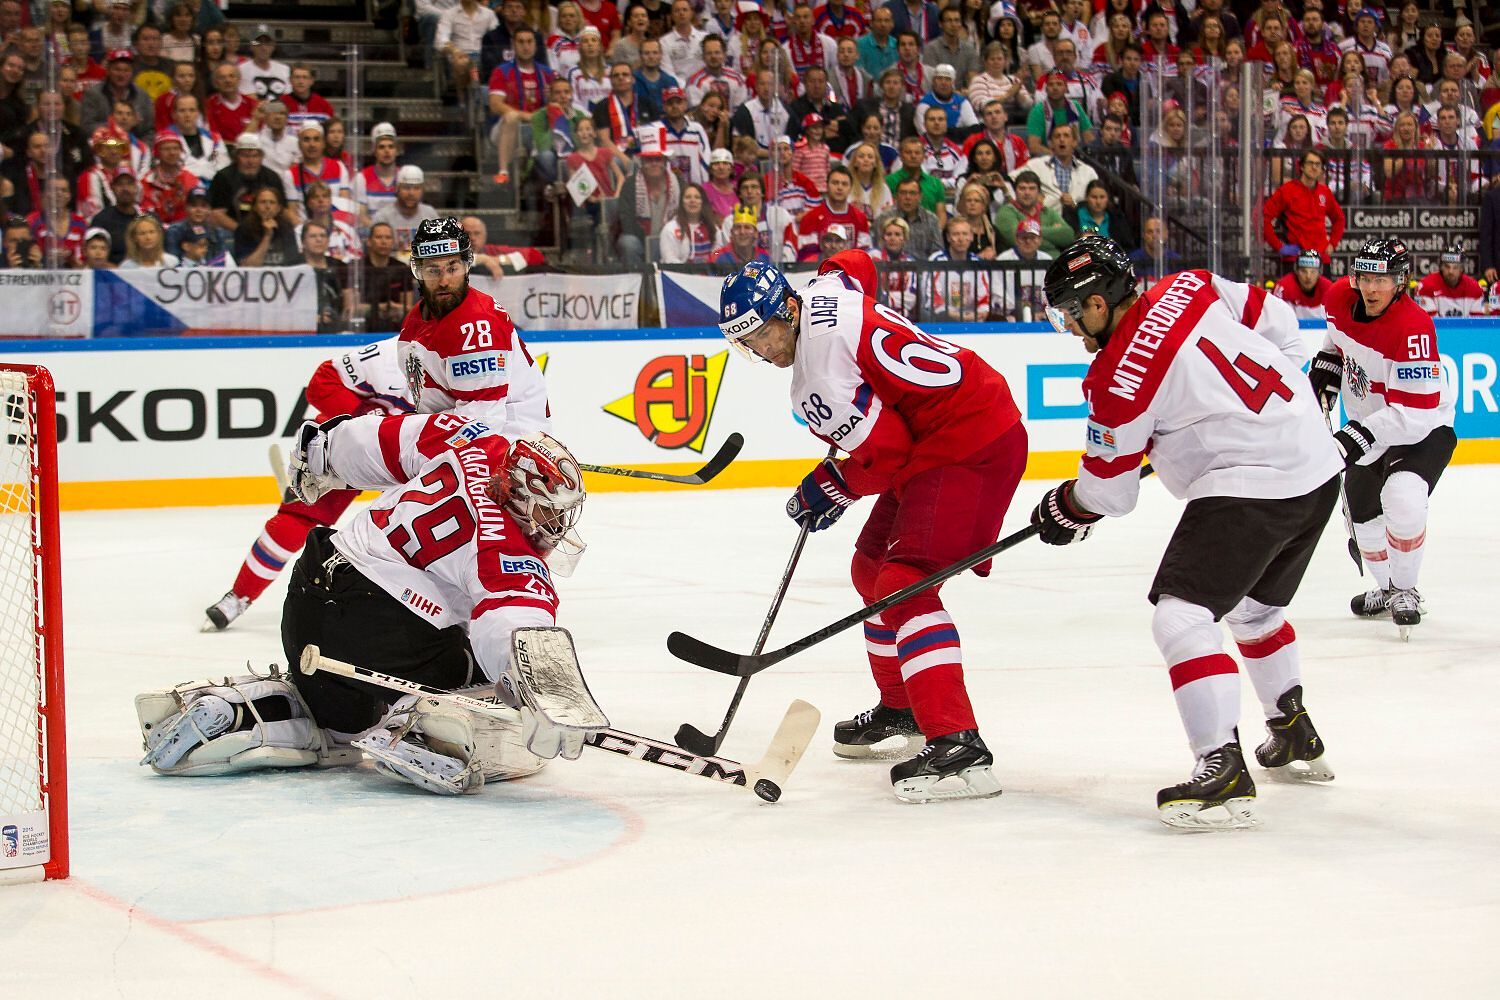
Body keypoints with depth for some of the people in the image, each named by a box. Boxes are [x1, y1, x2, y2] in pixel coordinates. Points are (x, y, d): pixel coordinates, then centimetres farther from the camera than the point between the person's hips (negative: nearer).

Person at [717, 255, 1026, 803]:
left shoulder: (819, 375, -22)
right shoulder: (823, 290, 4)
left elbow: (885, 453, -19)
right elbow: (856, 264, 28)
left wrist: (834, 487, 0)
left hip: (970, 448, -11)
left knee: (904, 586, -21)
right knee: (873, 568, 21)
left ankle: (958, 747, -30)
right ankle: (901, 710, 36)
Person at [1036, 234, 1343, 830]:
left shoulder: (1121, 377, -15)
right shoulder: (1189, 288, 4)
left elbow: (1108, 492, -4)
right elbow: (1276, 321, 17)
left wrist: (1064, 510, 17)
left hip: (1250, 485, -10)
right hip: (1317, 468, 10)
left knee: (1182, 616, -14)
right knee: (1255, 606, 29)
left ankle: (1225, 774, -24)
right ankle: (1297, 740, 46)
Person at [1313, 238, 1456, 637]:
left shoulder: (1413, 328, -33)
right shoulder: (1339, 298, -12)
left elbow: (1414, 413, -35)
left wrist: (1359, 436, -40)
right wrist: (1326, 367, 3)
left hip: (1424, 429, -8)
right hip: (1370, 426, 8)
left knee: (1402, 499, -30)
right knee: (1362, 509, 17)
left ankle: (1405, 590, -7)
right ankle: (1386, 587, 42)